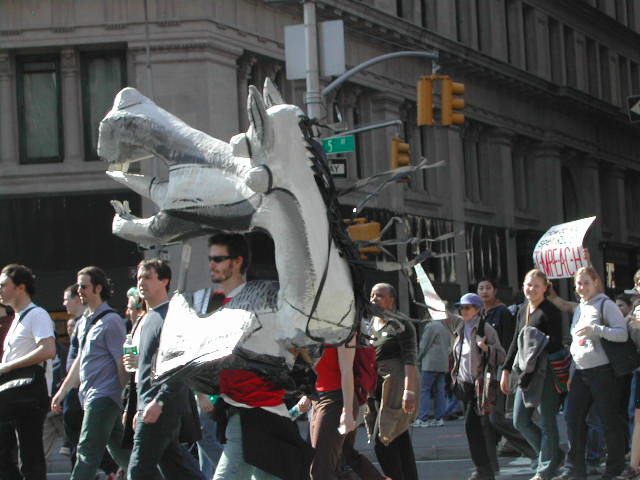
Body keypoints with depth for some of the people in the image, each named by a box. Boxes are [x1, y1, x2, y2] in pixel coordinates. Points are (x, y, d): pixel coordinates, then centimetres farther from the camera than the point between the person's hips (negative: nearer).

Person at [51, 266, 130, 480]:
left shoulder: (110, 321, -10)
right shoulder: (83, 322, 17)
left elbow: (122, 363, -13)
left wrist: (127, 401, -15)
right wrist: (62, 391, 24)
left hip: (104, 396, -9)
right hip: (89, 396, 9)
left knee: (88, 451, -13)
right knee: (118, 449, 13)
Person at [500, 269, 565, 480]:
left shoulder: (550, 311, -8)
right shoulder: (523, 311, 15)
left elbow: (555, 344, -14)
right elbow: (515, 342, 21)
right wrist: (506, 370, 19)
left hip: (546, 373, -8)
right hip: (526, 374, 8)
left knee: (546, 421, -1)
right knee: (520, 421, 8)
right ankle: (554, 456, 23)